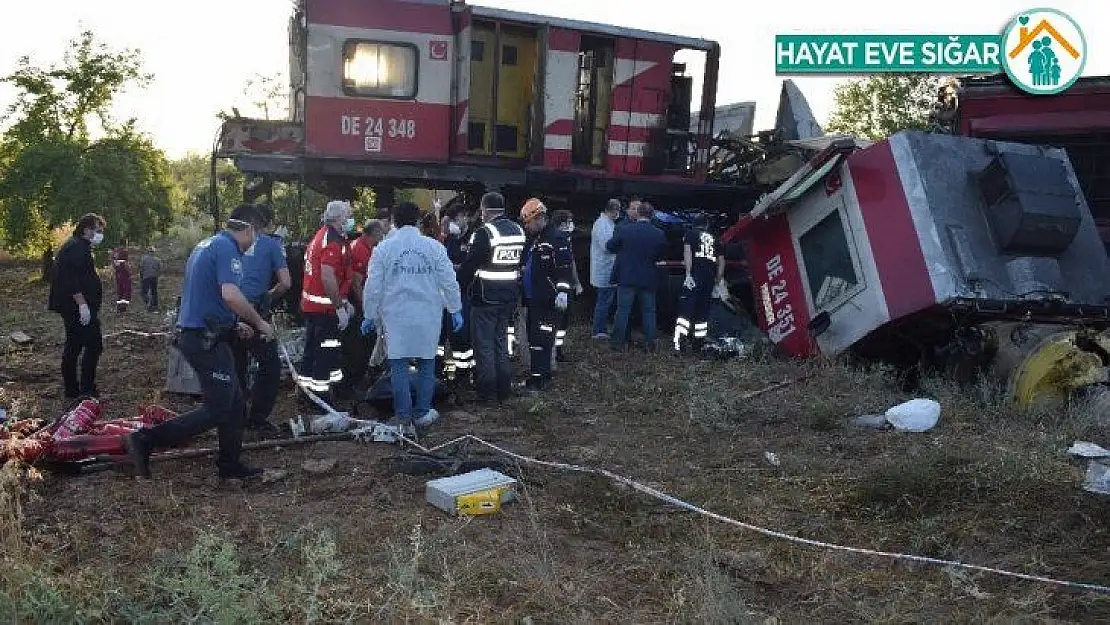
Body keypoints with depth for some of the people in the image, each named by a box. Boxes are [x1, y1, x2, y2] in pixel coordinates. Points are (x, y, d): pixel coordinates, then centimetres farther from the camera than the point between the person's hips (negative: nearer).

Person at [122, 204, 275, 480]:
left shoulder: (206, 245, 17)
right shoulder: (228, 249, -14)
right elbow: (231, 295, -29)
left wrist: (234, 325, 24)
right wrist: (259, 323, -14)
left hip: (193, 334, 10)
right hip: (207, 340, -10)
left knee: (234, 403, 14)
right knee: (217, 410, -6)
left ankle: (230, 465, 21)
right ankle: (144, 441, -6)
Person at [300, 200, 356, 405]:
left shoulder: (320, 236, 16)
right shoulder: (333, 241, -18)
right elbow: (328, 277, -25)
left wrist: (343, 301, 24)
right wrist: (340, 307, -20)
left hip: (310, 304, 10)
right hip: (325, 307, -10)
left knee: (312, 348, 19)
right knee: (327, 352, -2)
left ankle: (306, 384, 29)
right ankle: (321, 394, 3)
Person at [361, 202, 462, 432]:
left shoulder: (384, 248, -1)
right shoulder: (434, 246, -1)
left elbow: (373, 286, 1)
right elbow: (449, 282, 1)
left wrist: (370, 315, 11)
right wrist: (456, 310, 11)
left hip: (395, 316, 0)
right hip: (428, 316, 1)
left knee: (398, 365, 7)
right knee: (426, 364, 11)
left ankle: (403, 416, 10)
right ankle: (422, 414, 16)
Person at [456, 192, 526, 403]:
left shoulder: (484, 233, -17)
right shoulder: (518, 230, 5)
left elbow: (469, 265, -14)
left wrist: (460, 282, 2)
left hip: (486, 298, -7)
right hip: (509, 296, 7)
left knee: (484, 344, 3)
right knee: (501, 342, 17)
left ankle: (487, 392, 8)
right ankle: (504, 390, 23)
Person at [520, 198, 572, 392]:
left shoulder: (555, 237, -13)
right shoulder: (535, 238, 17)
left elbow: (564, 267, -19)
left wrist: (562, 292, -23)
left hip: (546, 300, -10)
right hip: (532, 298, 10)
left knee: (541, 339, -7)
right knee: (533, 338, 14)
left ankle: (539, 378, -2)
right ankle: (539, 374, 23)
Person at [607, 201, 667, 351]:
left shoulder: (624, 230, -11)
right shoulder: (659, 234, -7)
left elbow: (610, 246, 0)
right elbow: (660, 256, 3)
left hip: (627, 277, -1)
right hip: (649, 279, 1)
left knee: (623, 310, 8)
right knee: (648, 311, 12)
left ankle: (619, 341, 12)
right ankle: (650, 343, 16)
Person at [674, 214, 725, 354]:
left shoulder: (690, 234, 8)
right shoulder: (714, 239, 22)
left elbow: (687, 252, -9)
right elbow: (721, 261, 18)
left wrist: (688, 273, -15)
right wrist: (717, 280, 20)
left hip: (695, 275, -4)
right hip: (710, 277, 4)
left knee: (686, 309, -10)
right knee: (703, 312, 11)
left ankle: (679, 342, -21)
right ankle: (699, 344, 12)